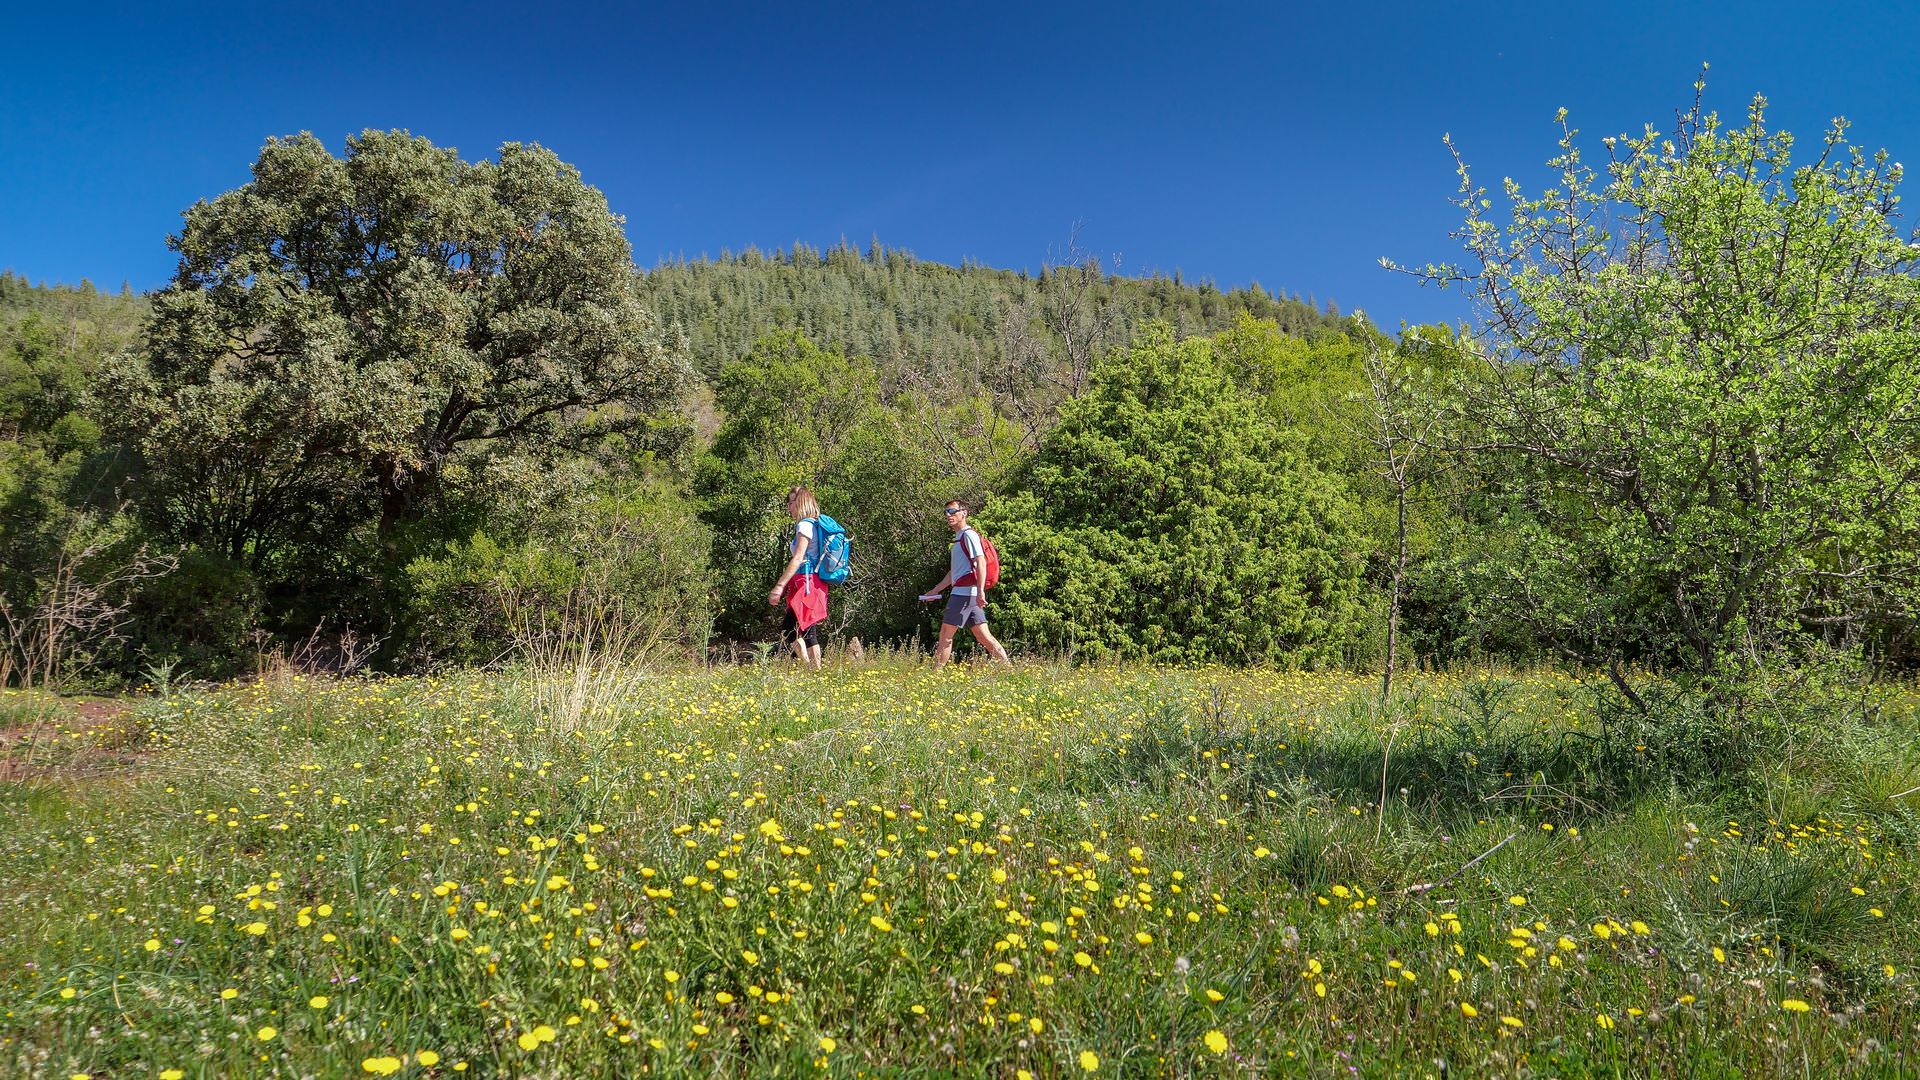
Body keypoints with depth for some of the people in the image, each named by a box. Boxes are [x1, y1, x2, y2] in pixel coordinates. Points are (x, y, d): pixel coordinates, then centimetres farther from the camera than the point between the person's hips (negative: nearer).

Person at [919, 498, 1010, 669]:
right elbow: (954, 572, 29)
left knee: (946, 635, -4)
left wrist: (980, 591, -27)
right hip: (962, 592, 9)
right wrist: (935, 590, 30)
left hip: (964, 592, -9)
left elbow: (981, 562, -19)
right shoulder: (958, 539, 22)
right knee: (983, 636, 6)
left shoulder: (968, 535, -8)